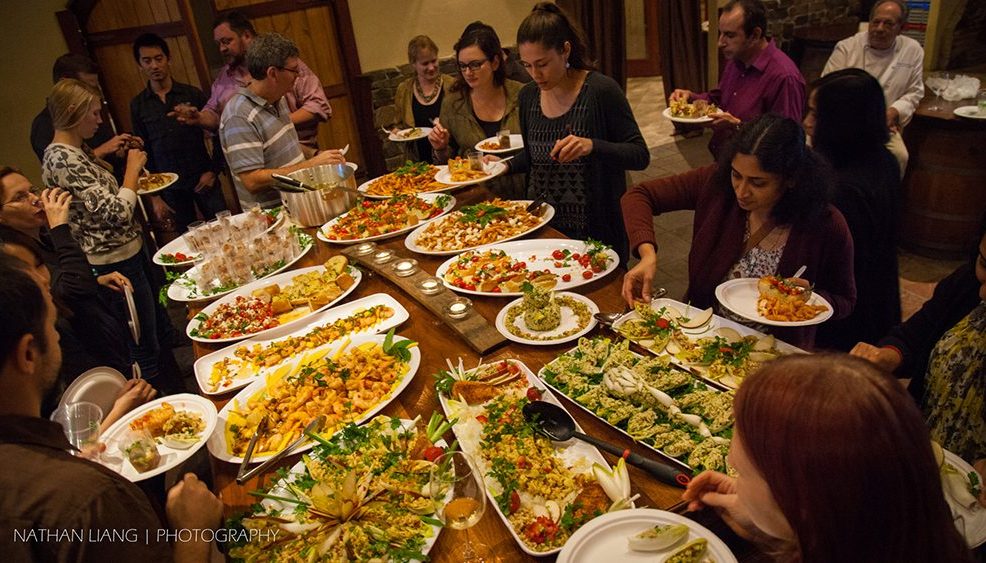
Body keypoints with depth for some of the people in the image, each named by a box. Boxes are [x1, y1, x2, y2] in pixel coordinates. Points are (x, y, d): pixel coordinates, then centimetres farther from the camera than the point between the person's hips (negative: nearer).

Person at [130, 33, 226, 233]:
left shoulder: (192, 94, 0)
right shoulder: (138, 105, 4)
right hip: (169, 187, 1)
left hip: (203, 179, -1)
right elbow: (143, 152, 7)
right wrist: (154, 196, 4)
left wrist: (213, 170, -6)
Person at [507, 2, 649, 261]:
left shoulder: (601, 90, -14)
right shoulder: (528, 95, 2)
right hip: (541, 225, 5)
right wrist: (507, 165, -3)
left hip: (595, 230, -5)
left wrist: (592, 146, -30)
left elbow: (640, 156, -15)